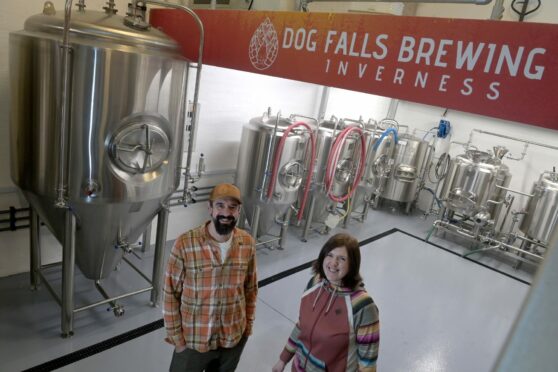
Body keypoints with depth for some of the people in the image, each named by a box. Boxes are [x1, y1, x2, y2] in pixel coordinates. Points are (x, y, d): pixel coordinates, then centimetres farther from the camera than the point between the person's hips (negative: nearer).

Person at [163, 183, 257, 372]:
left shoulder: (248, 243, -9)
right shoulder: (185, 244, -21)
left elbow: (250, 288, 3)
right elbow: (171, 294, -11)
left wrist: (248, 323, 8)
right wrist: (176, 337, -7)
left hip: (235, 338, 3)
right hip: (194, 340, -3)